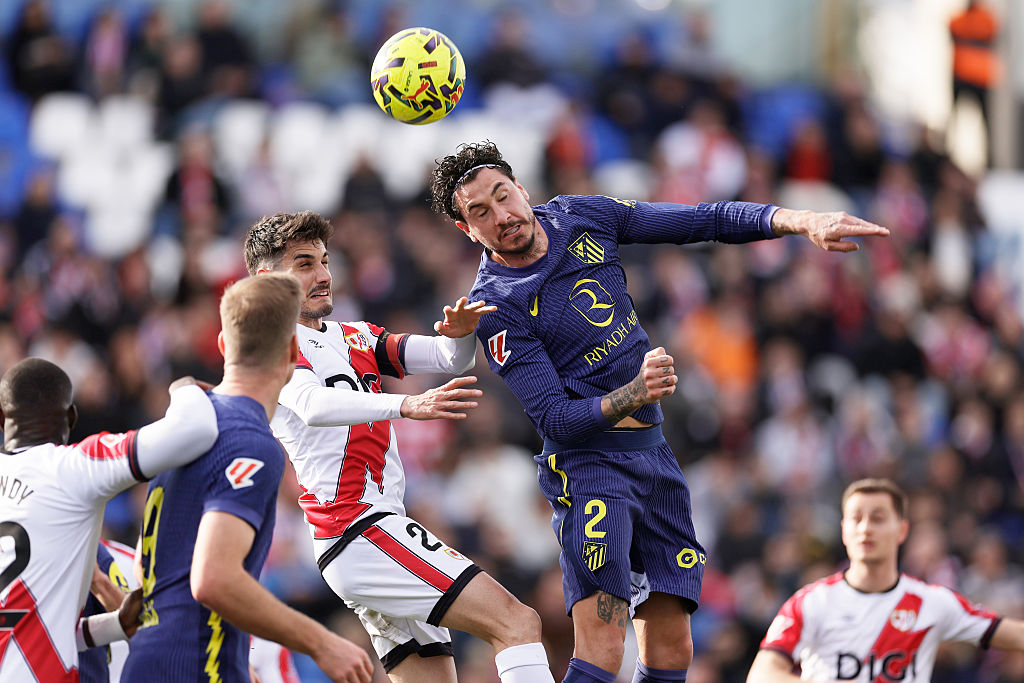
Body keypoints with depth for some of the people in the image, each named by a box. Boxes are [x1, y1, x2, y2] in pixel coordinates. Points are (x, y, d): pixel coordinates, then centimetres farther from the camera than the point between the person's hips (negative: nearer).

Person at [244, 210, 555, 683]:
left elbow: (449, 360, 13)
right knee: (518, 623, -17)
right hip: (363, 532, -9)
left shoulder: (355, 338, 24)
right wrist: (405, 406, -39)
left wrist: (459, 334, -12)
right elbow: (313, 406, -23)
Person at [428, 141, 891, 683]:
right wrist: (632, 396, -35)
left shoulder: (581, 216, 3)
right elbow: (554, 419, -18)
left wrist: (799, 221, -7)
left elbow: (705, 221, 6)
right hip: (588, 462, -6)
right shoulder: (495, 308, -13)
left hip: (655, 456, 6)